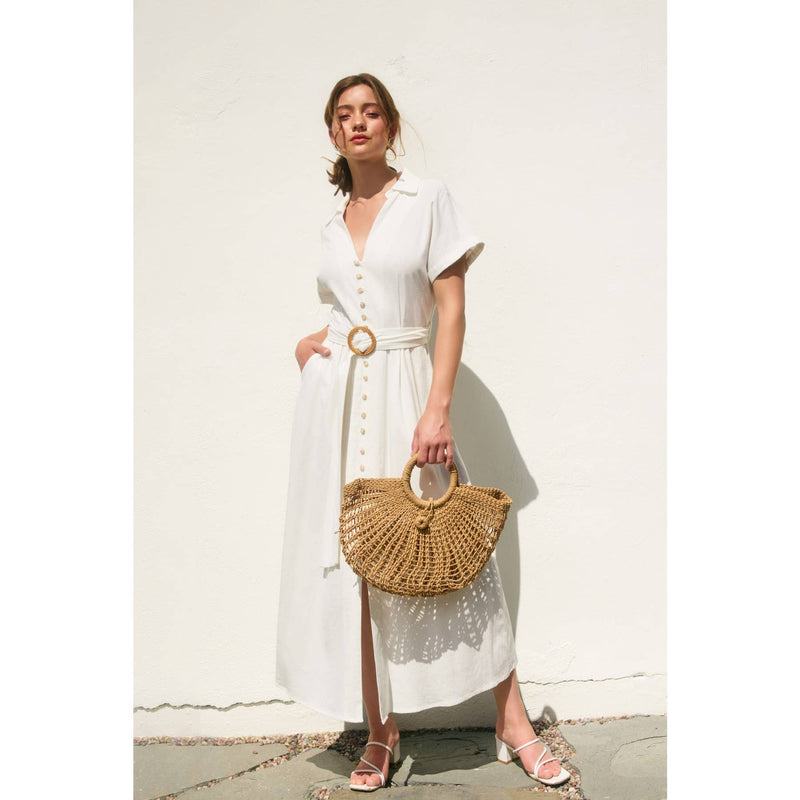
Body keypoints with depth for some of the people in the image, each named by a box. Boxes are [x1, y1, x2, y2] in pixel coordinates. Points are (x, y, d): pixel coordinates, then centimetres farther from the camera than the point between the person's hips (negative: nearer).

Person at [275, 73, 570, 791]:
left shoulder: (429, 198, 2)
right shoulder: (334, 224, 16)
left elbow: (452, 309, -5)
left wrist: (438, 408, -15)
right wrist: (310, 343, 4)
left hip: (405, 387, -4)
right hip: (336, 395, 4)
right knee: (351, 556, 2)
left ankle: (514, 724, 10)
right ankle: (380, 730, 15)